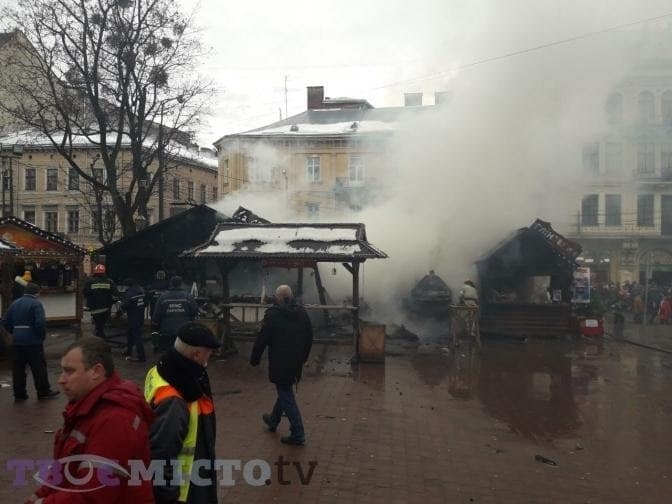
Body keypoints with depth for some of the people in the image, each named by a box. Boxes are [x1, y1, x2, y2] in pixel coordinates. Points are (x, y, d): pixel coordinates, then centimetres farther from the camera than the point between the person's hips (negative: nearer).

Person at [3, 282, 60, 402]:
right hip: (33, 341, -6)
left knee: (17, 368, 11)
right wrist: (42, 336, -5)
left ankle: (19, 394, 16)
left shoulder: (15, 303, 11)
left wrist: (15, 333, 17)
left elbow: (6, 322, 12)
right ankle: (44, 392, 11)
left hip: (16, 341, 6)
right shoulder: (36, 303, -10)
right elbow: (40, 322, -20)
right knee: (39, 367, 3)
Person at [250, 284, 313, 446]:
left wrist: (255, 359, -1)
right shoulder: (302, 313, 4)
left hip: (280, 363, -7)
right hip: (296, 362, 7)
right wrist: (303, 357, 23)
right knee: (285, 391, 23)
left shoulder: (273, 314, -14)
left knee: (286, 397, 0)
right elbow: (309, 337, 11)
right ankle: (273, 420, 43)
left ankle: (298, 434, 2)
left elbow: (262, 338, -14)